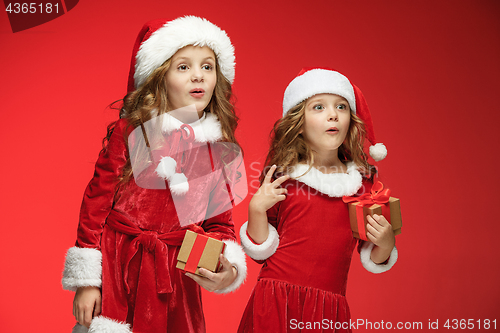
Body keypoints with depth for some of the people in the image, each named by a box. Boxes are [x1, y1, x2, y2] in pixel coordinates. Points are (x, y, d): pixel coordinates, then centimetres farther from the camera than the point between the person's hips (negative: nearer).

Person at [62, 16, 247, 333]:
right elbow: (97, 199, -5)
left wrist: (228, 269, -12)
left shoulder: (218, 148, 3)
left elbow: (220, 220, 8)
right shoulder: (130, 131, -6)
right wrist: (86, 279, -7)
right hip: (118, 266, -3)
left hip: (176, 273, 3)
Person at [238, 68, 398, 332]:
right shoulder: (281, 179, -2)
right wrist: (257, 209, -13)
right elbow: (261, 251, 1)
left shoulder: (362, 180, 4)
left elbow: (372, 259, 12)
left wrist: (385, 244, -8)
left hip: (330, 311, 2)